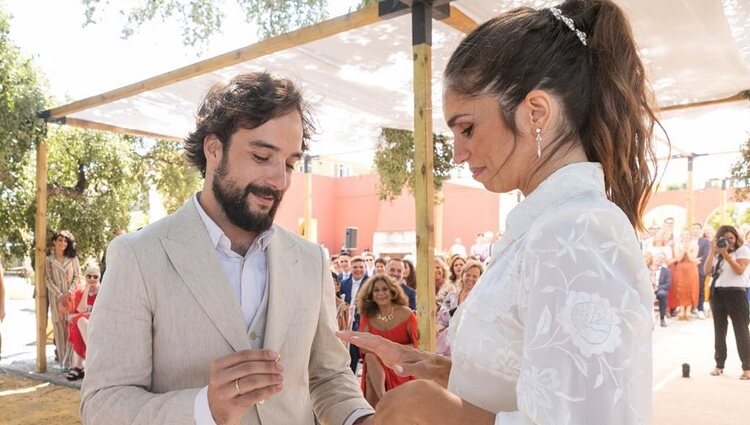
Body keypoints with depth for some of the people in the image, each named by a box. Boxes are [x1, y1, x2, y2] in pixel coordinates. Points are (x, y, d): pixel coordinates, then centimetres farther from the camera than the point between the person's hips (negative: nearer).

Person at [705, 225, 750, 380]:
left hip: (736, 292, -4)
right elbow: (707, 271, 0)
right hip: (717, 293, 4)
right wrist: (712, 252, -7)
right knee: (719, 329, 8)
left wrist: (726, 255, -17)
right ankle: (719, 365, 14)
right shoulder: (717, 253, 12)